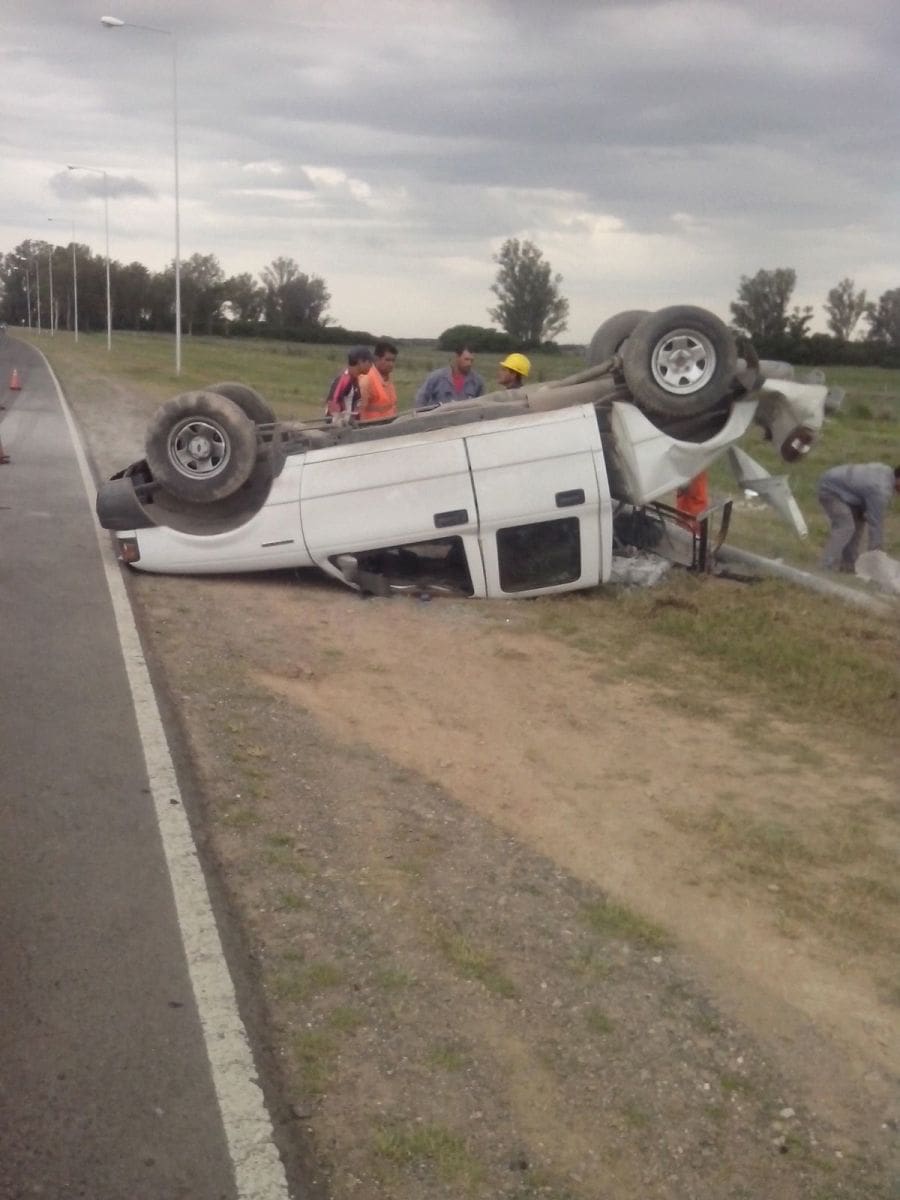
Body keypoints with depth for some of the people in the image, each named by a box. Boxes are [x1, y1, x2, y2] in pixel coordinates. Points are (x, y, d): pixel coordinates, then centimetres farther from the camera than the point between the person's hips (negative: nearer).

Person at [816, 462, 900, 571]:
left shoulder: (886, 471, 2)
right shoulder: (881, 490, -26)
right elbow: (876, 522, -21)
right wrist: (875, 552, -14)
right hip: (829, 489, -11)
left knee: (858, 521, 12)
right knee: (845, 527, -20)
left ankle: (848, 564, 15)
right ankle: (828, 567, -20)